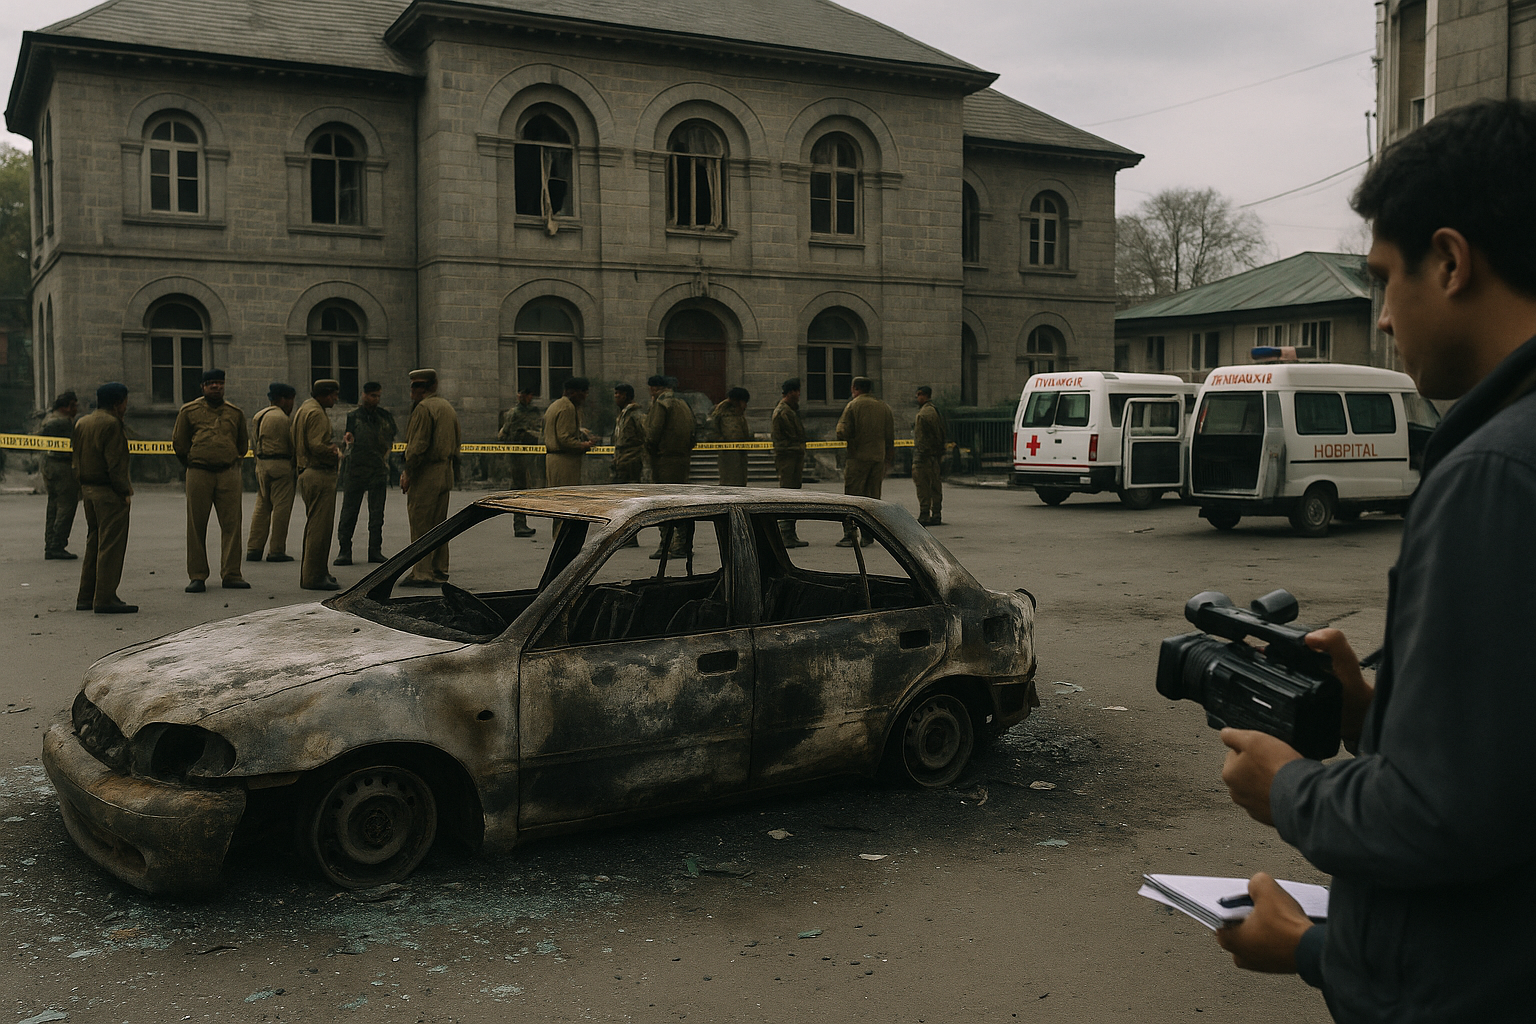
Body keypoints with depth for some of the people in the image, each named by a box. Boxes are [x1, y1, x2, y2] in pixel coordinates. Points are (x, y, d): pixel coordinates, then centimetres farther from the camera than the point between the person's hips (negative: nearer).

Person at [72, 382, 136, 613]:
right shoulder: (111, 424, -14)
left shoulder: (82, 424, 15)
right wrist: (124, 492, -14)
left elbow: (75, 458, 17)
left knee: (94, 543, 16)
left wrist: (83, 488, 18)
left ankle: (85, 596, 19)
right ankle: (104, 599, -9)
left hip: (88, 490, 9)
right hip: (108, 492, -9)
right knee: (111, 545, -7)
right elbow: (114, 462, -18)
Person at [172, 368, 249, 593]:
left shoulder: (235, 412, 13)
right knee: (196, 526, 0)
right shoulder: (189, 411, 7)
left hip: (229, 475, 1)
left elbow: (243, 442, 24)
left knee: (232, 524, -2)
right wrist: (192, 464, 11)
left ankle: (231, 574, 3)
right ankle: (197, 576, 6)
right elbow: (178, 442, 12)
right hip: (198, 474, -1)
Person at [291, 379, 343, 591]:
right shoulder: (316, 413, -14)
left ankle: (311, 573, 24)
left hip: (307, 473, 11)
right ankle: (314, 576, -7)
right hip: (320, 475, -11)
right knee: (319, 527, -9)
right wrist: (336, 456, -8)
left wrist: (332, 448, 8)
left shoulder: (304, 410, 20)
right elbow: (317, 445, -24)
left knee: (314, 526, 17)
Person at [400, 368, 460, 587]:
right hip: (445, 475, 9)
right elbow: (456, 446, 19)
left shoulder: (424, 408, -12)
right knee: (439, 525, 13)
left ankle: (422, 573, -5)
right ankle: (439, 571, 16)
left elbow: (418, 446, -19)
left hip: (426, 474, -9)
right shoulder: (448, 407, 17)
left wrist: (408, 473, -13)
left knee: (420, 524, -5)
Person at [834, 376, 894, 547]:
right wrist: (888, 459, 17)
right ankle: (868, 535, 8)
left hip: (858, 457, -5)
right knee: (872, 497, 10)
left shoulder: (853, 406, -5)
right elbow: (890, 437, 10)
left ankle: (850, 535, -8)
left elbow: (843, 433, -11)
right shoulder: (884, 407, 10)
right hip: (879, 457, 5)